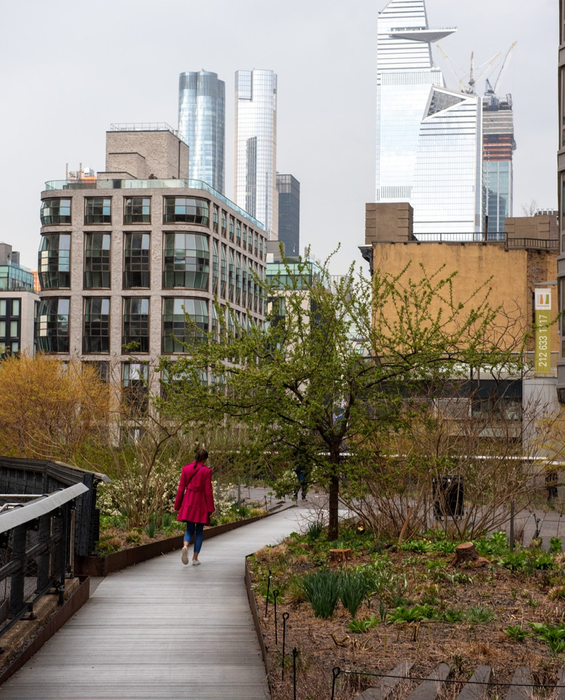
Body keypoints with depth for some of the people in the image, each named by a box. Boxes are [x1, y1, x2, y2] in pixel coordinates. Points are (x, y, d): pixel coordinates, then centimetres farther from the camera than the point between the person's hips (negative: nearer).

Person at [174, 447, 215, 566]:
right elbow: (208, 491, -7)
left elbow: (181, 489, 3)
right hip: (201, 503, -2)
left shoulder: (186, 469, 1)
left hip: (188, 503, 2)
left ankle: (185, 546, -19)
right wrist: (210, 509, -1)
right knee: (199, 531, 10)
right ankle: (195, 558, 9)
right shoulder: (206, 471, -7)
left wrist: (177, 506, 9)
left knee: (189, 530, 12)